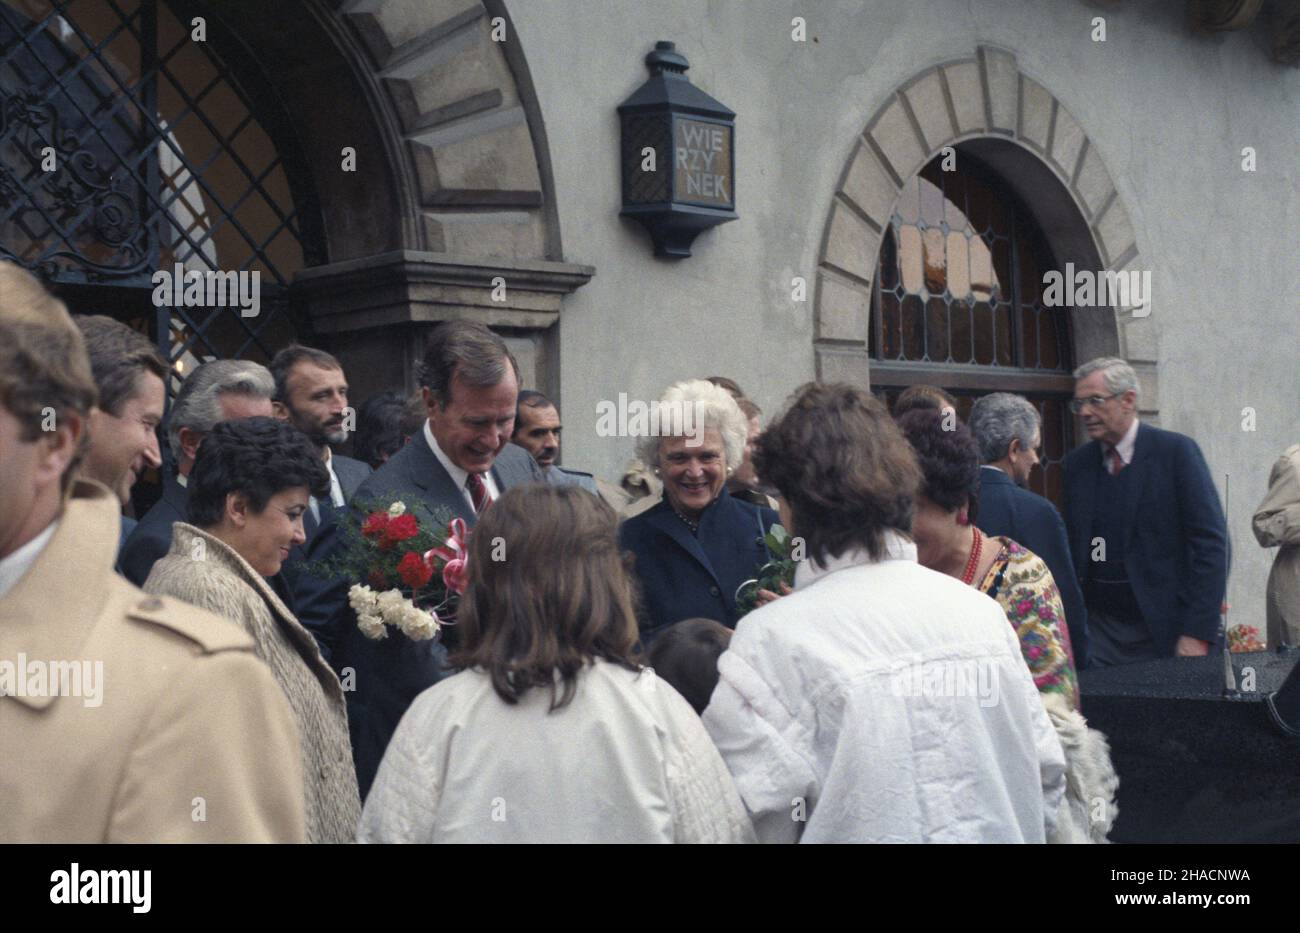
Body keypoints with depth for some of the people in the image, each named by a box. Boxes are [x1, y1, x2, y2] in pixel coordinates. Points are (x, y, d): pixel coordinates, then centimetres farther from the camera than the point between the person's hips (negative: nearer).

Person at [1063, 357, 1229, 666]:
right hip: (1098, 633, 3)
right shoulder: (1076, 463, 9)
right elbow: (1072, 547, 11)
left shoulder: (1176, 451, -4)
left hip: (1165, 629, -3)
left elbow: (1211, 542, -8)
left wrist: (1199, 633, -13)